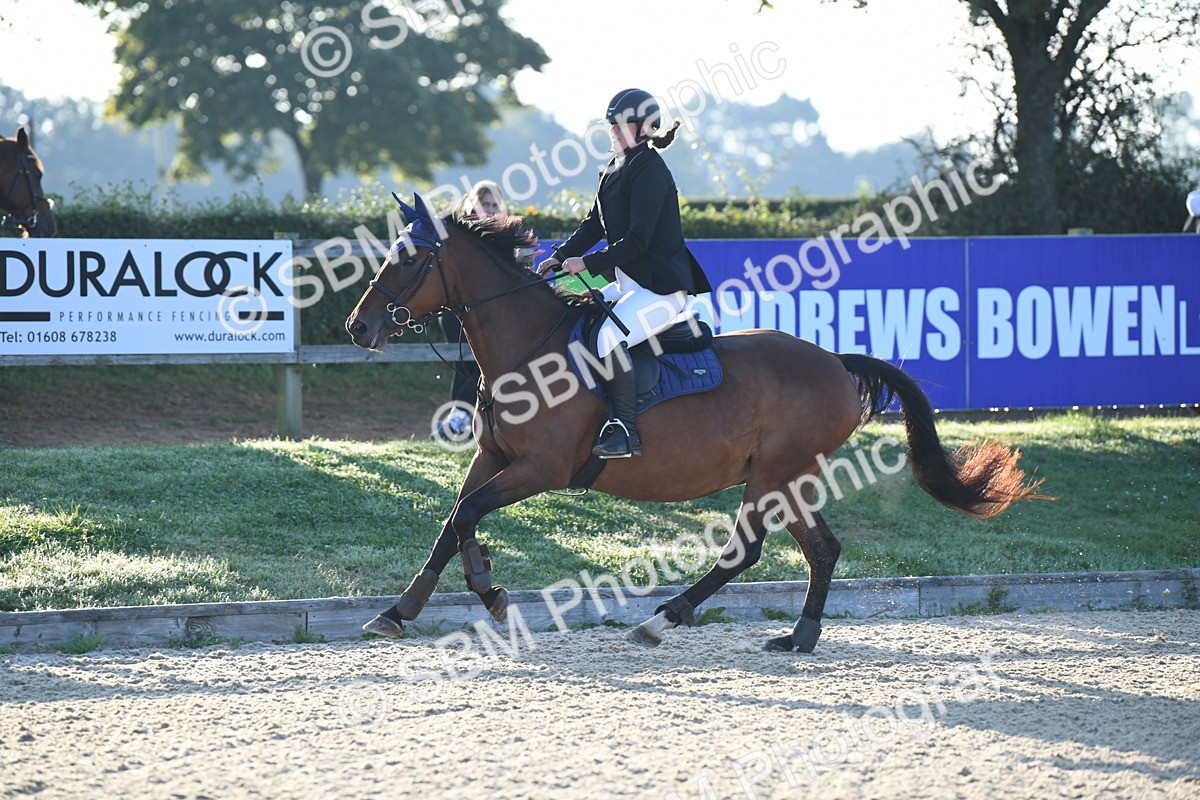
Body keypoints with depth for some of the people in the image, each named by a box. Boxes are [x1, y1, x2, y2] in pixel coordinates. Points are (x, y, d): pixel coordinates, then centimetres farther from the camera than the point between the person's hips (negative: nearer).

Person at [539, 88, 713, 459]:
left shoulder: (650, 171, -16)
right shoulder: (618, 167, 13)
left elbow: (638, 240, -22)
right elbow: (594, 224, 18)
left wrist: (588, 263, -21)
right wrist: (561, 256, 5)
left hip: (662, 287, -11)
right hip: (629, 282, 11)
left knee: (609, 337, -29)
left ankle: (625, 431, -25)